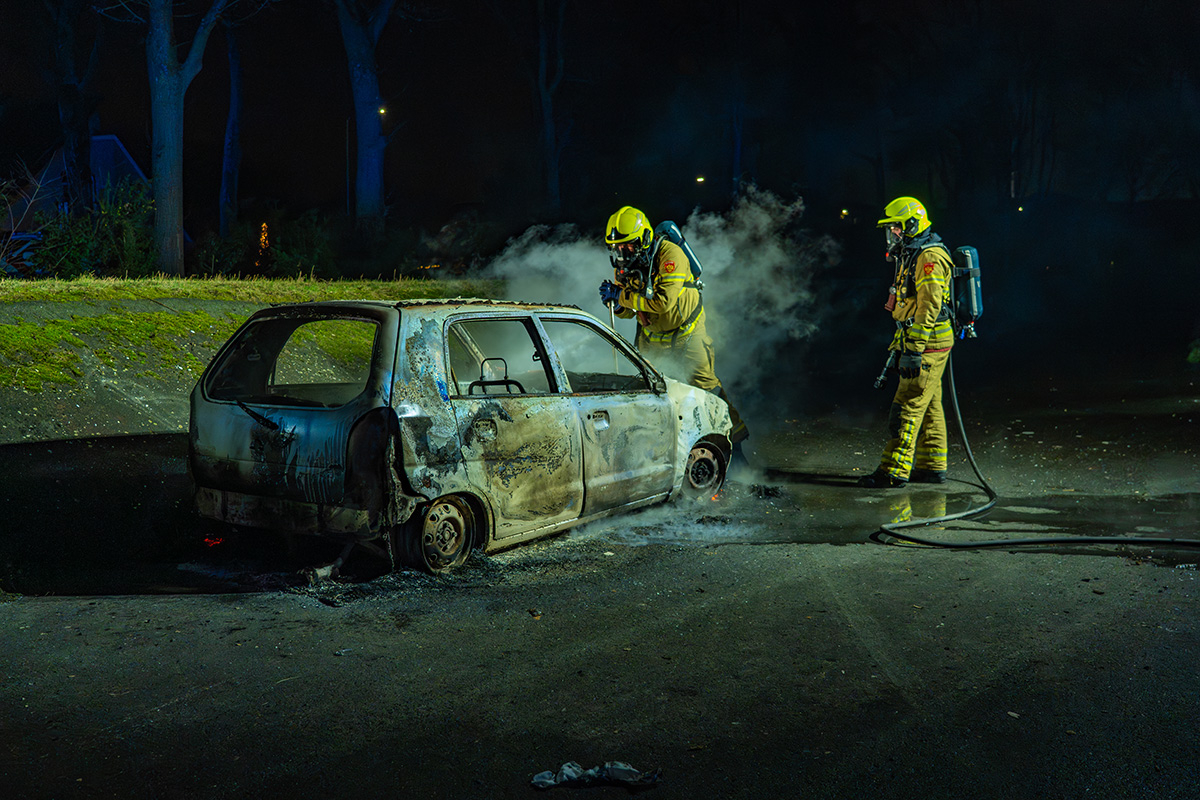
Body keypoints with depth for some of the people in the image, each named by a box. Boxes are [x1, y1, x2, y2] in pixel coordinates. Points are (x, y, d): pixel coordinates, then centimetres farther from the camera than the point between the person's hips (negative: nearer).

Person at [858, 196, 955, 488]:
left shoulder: (930, 257, -15)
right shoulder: (911, 257, 18)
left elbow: (929, 307, -22)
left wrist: (913, 350, -25)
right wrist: (897, 346, 24)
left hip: (928, 344, -10)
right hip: (918, 343, 10)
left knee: (908, 406, -11)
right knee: (929, 407, 13)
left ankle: (894, 471, -10)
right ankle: (932, 467, 19)